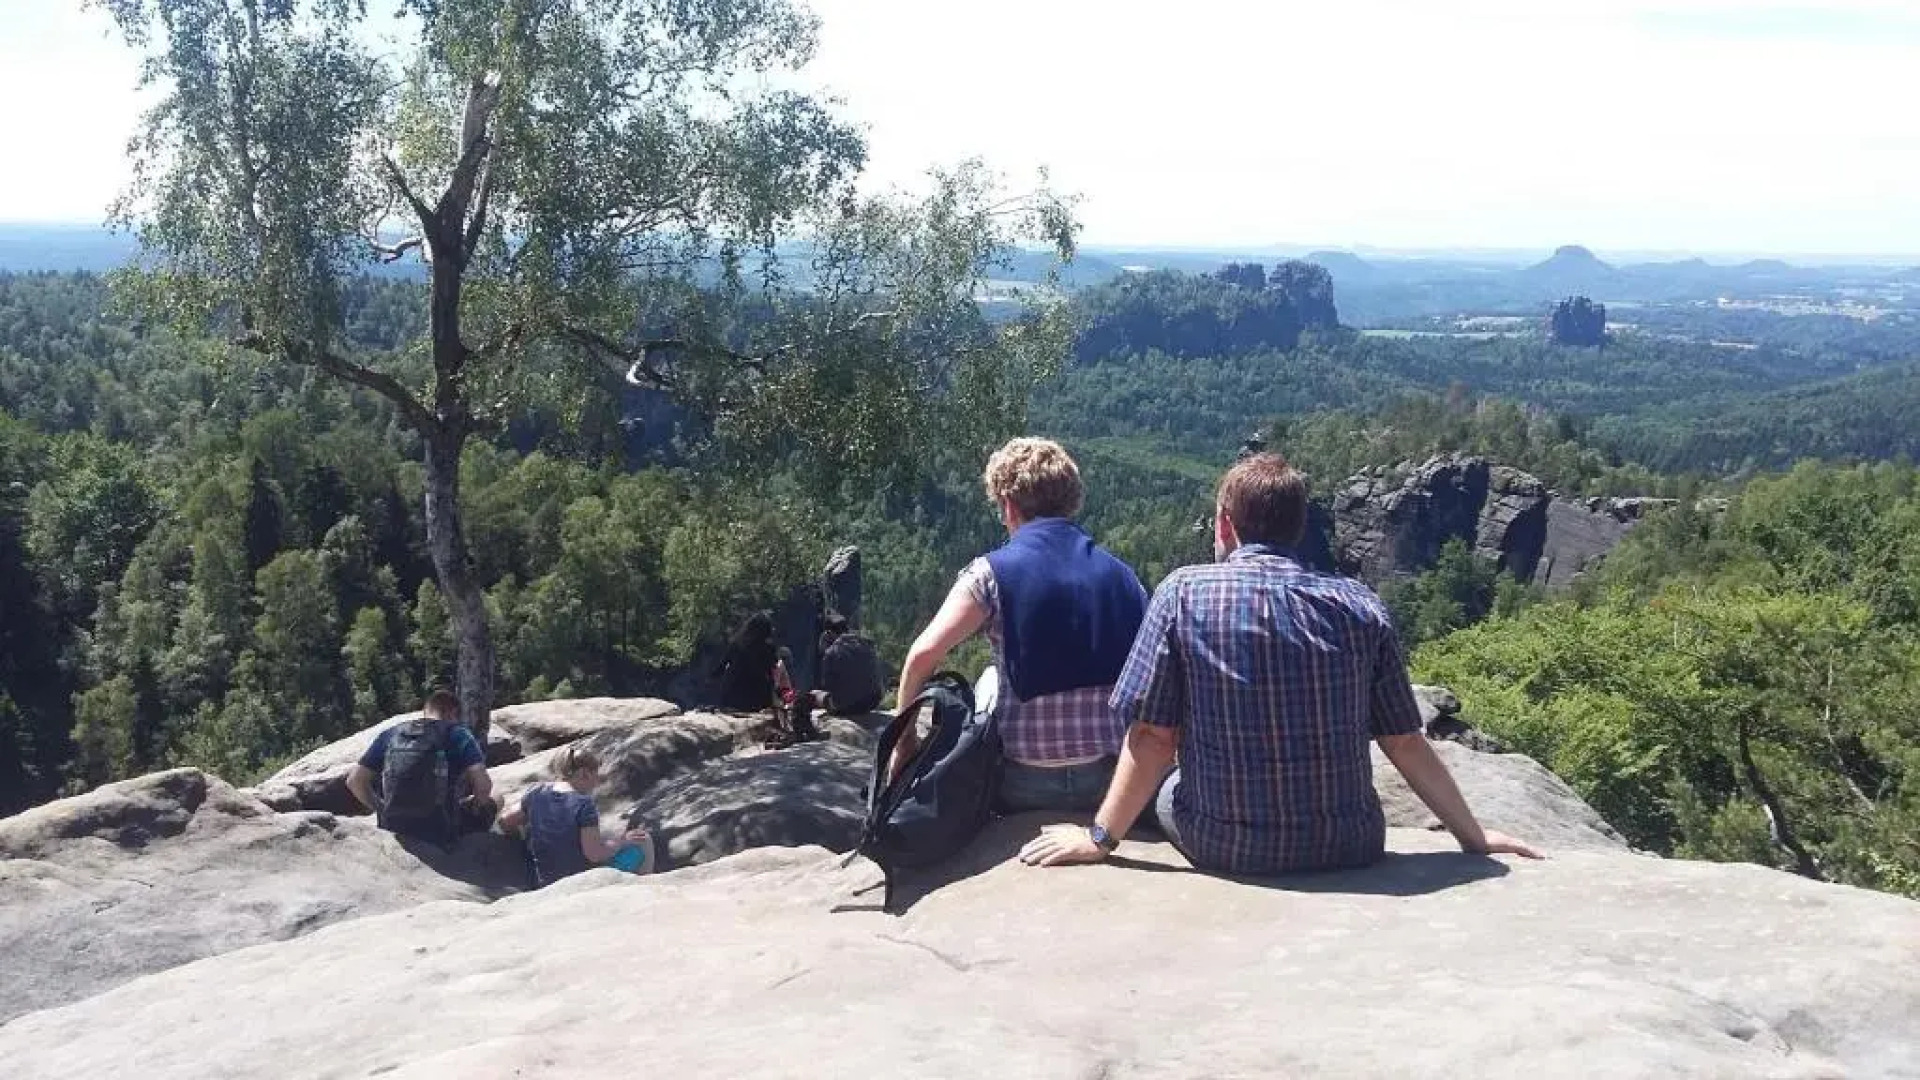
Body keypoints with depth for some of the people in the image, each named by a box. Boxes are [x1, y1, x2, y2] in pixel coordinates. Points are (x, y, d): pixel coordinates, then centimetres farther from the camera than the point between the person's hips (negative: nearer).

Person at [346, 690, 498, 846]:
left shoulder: (390, 735, 9)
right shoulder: (457, 734, -3)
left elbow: (354, 781, 5)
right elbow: (483, 784, -16)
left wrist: (381, 809, 19)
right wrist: (472, 807, 6)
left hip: (394, 830, 5)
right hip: (441, 833, -4)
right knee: (489, 806, 24)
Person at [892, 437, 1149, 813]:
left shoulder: (993, 572, -5)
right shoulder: (1121, 574, 5)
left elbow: (924, 654, -13)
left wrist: (904, 738, -1)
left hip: (1026, 782, -3)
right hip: (1115, 778, 4)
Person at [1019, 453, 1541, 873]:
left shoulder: (1183, 593, -8)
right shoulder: (1359, 605, -2)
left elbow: (1152, 737, -9)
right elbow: (1406, 743, 1)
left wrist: (1100, 838, 2)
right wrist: (1473, 835, 13)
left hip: (1227, 847, -2)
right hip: (1347, 847, 2)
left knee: (1166, 785, 30)